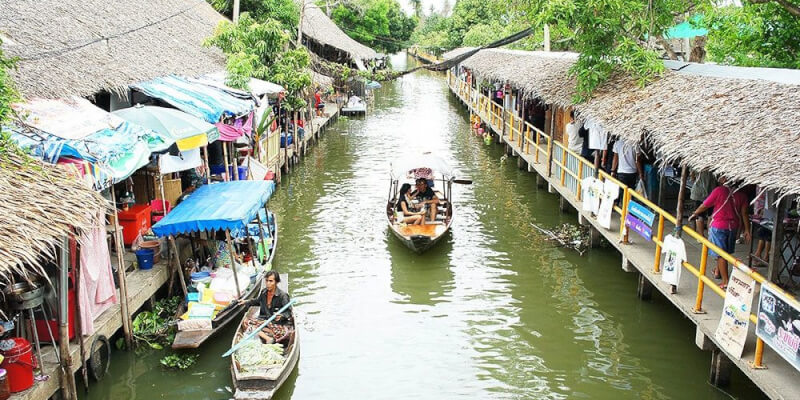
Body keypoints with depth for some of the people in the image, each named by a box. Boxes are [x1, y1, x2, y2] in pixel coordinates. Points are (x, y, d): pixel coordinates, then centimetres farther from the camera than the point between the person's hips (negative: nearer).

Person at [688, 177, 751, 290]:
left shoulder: (719, 190, -16)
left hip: (718, 226, -5)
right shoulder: (741, 194, -2)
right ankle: (717, 271, 42)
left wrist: (694, 214, 9)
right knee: (726, 251, 23)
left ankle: (725, 282, -3)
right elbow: (744, 213, -1)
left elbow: (705, 205, -8)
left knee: (721, 254, -1)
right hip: (733, 227, 5)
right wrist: (747, 230, 4)